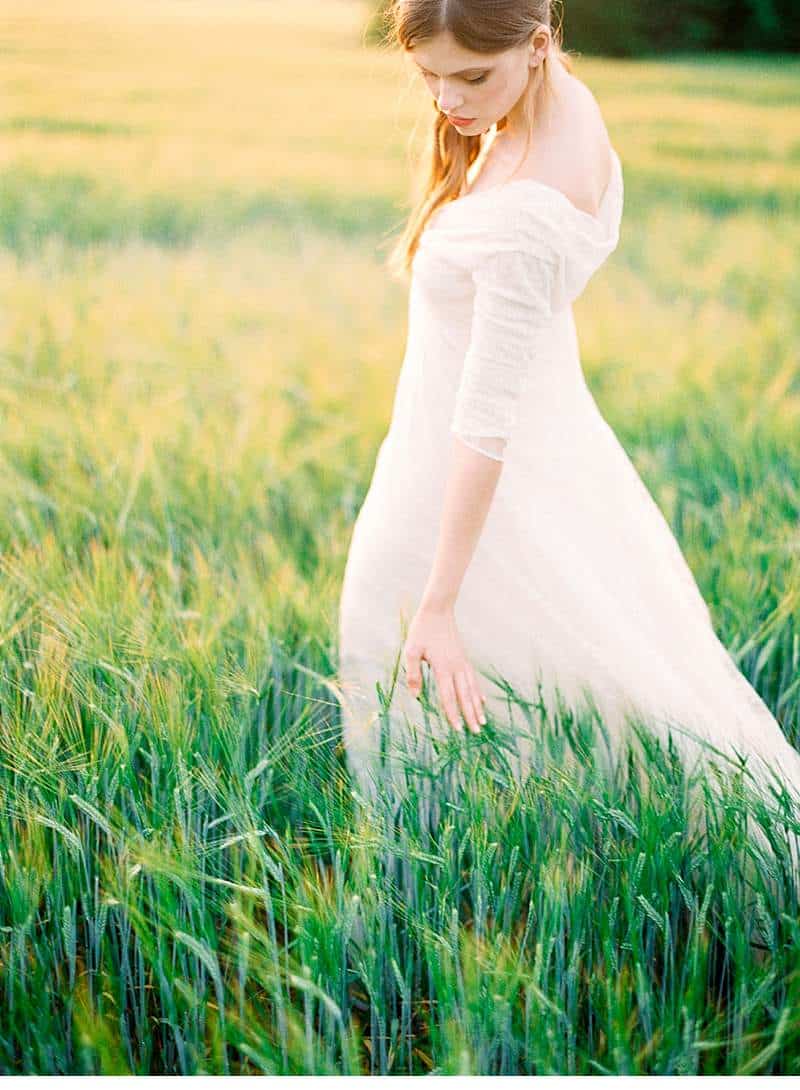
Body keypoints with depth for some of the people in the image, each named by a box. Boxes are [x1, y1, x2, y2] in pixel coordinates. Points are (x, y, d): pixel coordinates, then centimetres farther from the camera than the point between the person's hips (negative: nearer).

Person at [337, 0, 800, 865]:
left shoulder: (520, 214, -34)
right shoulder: (568, 103, -7)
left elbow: (487, 418, -31)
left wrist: (438, 604, -26)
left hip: (473, 491, -10)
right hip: (555, 449, 10)